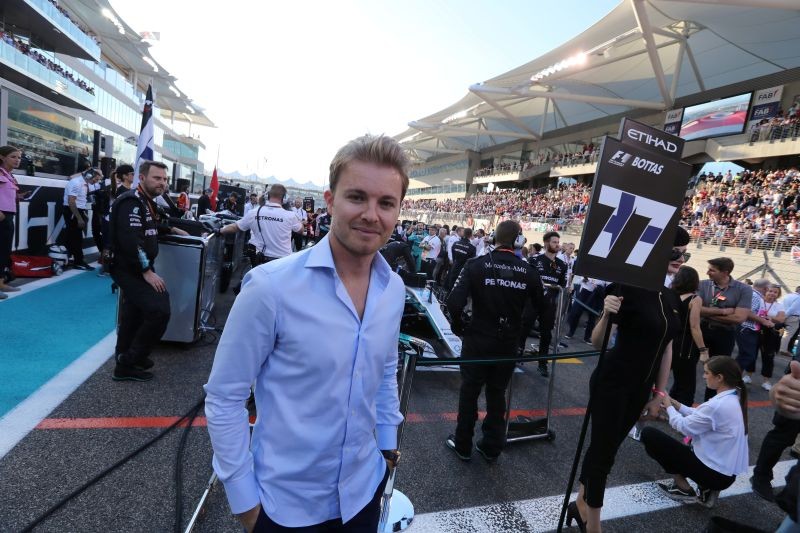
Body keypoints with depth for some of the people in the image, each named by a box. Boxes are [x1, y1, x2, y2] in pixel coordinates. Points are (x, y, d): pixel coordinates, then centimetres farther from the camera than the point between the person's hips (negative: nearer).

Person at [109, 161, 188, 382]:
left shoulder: (147, 202, 14)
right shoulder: (132, 202, -18)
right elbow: (130, 241, -28)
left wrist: (171, 229, 26)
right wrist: (147, 271, -27)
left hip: (139, 269, 11)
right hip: (130, 270, -10)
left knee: (135, 315, 21)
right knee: (159, 311, -20)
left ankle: (125, 358, 40)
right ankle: (128, 363, -5)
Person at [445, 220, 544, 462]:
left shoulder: (476, 265, -14)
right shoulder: (529, 271, -6)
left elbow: (455, 303, -22)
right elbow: (541, 307, 2)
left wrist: (458, 326, -5)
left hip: (478, 339, -2)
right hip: (508, 343, 2)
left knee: (469, 391, 14)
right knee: (497, 394, 17)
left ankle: (463, 445, 27)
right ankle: (492, 447, 30)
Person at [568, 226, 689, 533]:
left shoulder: (673, 300, 5)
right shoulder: (629, 289, -17)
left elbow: (666, 349, 13)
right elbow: (596, 343, -16)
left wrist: (658, 394, 15)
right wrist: (607, 315, -35)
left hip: (640, 389, 7)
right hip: (612, 383, -7)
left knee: (606, 447, 18)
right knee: (604, 451, 4)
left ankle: (581, 504, 37)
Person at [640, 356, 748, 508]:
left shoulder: (716, 405, -27)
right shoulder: (733, 399, 2)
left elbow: (683, 426, -14)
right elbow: (699, 416, 12)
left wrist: (669, 407, 2)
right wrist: (676, 404, 7)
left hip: (716, 473, -9)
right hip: (727, 473, 9)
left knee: (649, 434, -8)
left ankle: (684, 489, 3)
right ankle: (706, 489, 15)